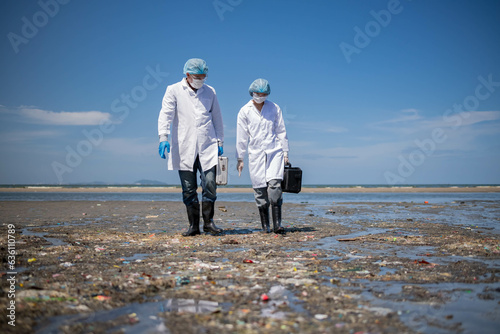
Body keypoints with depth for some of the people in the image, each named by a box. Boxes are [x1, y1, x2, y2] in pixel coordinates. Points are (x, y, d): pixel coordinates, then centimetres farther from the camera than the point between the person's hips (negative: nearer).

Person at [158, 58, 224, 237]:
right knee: (188, 189, 2)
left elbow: (217, 118, 18)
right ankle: (193, 225, 12)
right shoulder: (174, 91, 3)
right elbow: (165, 114, -7)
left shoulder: (210, 92, 12)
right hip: (184, 148, -1)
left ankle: (208, 222, 7)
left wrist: (220, 142, 13)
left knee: (210, 184, -7)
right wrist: (163, 137, -21)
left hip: (207, 147, 2)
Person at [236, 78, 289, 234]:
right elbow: (241, 137, 6)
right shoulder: (245, 111, 3)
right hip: (255, 154, 0)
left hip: (274, 152, 0)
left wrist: (285, 153, 9)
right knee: (260, 189, -1)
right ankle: (265, 225, 7)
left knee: (275, 185, -15)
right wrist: (240, 159, 5)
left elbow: (281, 132, 11)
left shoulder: (274, 108, 6)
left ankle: (277, 224, -15)